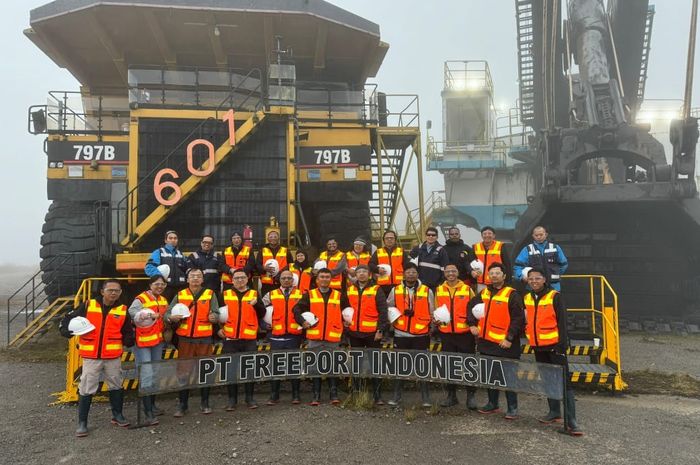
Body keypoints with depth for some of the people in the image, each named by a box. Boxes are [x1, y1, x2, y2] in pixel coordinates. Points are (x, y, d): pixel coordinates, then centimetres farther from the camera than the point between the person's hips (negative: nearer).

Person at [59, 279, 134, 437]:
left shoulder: (123, 311, 1)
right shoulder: (88, 306, -3)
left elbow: (128, 332, 9)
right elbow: (69, 318, 5)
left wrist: (128, 340, -11)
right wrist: (66, 330, -13)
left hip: (113, 357, 2)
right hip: (91, 357, -1)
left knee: (116, 386, 14)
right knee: (86, 389, 3)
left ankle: (117, 415, 31)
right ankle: (82, 423, 15)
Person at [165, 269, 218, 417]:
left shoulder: (210, 294, 2)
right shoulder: (180, 295, 5)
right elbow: (167, 313, 0)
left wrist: (214, 317, -28)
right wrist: (171, 317, -22)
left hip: (205, 339, 0)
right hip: (185, 339, 1)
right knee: (183, 371, 5)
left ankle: (205, 403, 22)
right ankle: (182, 404, 17)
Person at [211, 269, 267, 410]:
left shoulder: (254, 294, 6)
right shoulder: (225, 295, 7)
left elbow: (262, 314, -1)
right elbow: (217, 312, 13)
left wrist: (256, 304, -19)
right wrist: (218, 328, 1)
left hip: (249, 339, 0)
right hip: (230, 339, 1)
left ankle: (250, 397, 18)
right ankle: (232, 399, 16)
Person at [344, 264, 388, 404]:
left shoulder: (376, 290, -3)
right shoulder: (349, 290, 9)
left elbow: (383, 311, -7)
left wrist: (381, 330, -13)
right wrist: (344, 320, 7)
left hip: (372, 333, -4)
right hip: (354, 332, 4)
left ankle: (377, 395, 7)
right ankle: (355, 391, 25)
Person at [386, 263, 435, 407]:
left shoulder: (427, 291, 1)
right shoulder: (395, 290, 4)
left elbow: (432, 313, 6)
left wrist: (432, 328, 4)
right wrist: (393, 320, 0)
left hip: (421, 335, -1)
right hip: (400, 334, 1)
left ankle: (426, 397, 16)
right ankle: (397, 396, 21)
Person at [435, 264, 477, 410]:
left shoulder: (467, 289, 0)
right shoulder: (439, 290, 6)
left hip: (465, 333, -3)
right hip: (446, 334, 3)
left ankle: (471, 395, 17)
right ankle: (451, 395, 24)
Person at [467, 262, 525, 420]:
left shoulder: (512, 294, -9)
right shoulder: (484, 293, 10)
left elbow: (518, 318, -14)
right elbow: (472, 306, 25)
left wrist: (510, 338, -18)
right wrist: (472, 324, 14)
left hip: (505, 345, -6)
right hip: (486, 343, 7)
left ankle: (512, 408, 11)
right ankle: (492, 403, 29)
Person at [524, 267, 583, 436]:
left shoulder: (554, 297, -9)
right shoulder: (526, 298, 7)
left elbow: (562, 322, -11)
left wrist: (562, 344, -16)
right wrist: (528, 337, 11)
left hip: (554, 346, -6)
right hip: (538, 347, 6)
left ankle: (571, 421, -5)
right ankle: (554, 412, 28)